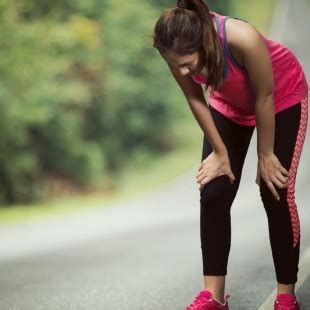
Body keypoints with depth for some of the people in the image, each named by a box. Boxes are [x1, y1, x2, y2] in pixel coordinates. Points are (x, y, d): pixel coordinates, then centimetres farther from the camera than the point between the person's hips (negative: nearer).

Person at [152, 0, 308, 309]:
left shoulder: (243, 39, -43)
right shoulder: (179, 51, -29)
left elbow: (264, 98, -28)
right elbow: (195, 99, -12)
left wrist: (265, 155, -16)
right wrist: (220, 152, -6)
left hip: (282, 98, -4)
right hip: (228, 104, 4)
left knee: (276, 195, -8)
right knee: (213, 194, -4)